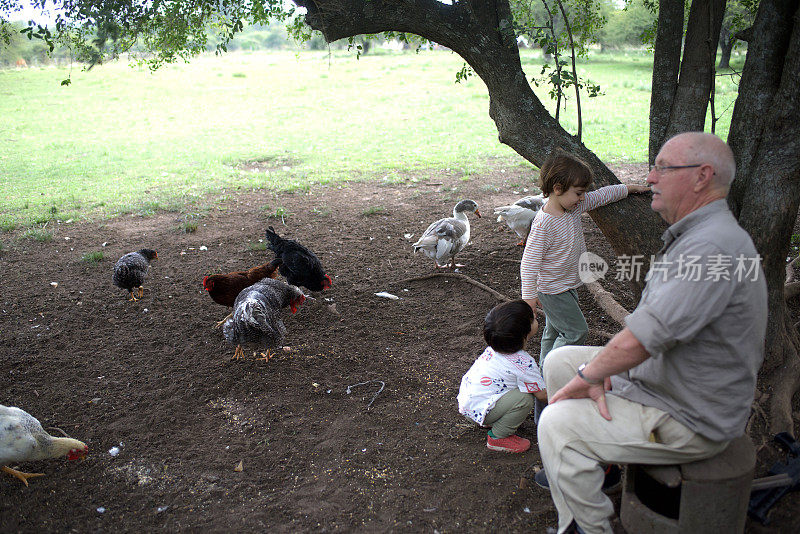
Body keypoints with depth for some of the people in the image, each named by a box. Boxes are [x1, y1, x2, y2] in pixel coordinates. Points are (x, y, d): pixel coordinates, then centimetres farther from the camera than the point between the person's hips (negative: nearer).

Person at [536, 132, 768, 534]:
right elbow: (652, 320, 9)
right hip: (655, 379, 10)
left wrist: (587, 375, -17)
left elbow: (646, 334, -34)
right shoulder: (689, 236, 7)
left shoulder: (714, 247, -29)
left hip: (690, 421, -10)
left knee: (558, 423, -17)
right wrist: (604, 372, -2)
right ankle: (584, 464, 30)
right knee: (558, 362, 13)